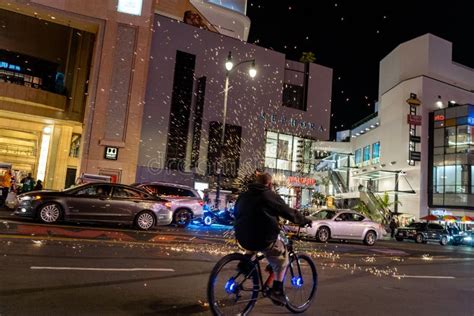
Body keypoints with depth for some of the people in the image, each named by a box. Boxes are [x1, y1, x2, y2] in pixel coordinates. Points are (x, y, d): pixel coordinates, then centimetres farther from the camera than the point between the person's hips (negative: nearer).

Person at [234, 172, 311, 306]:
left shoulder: (243, 195, 13)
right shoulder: (270, 195, -5)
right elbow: (289, 212, -1)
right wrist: (304, 221, 16)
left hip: (242, 238, 6)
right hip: (264, 239, -6)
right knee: (282, 257, 18)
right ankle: (277, 290, 10)